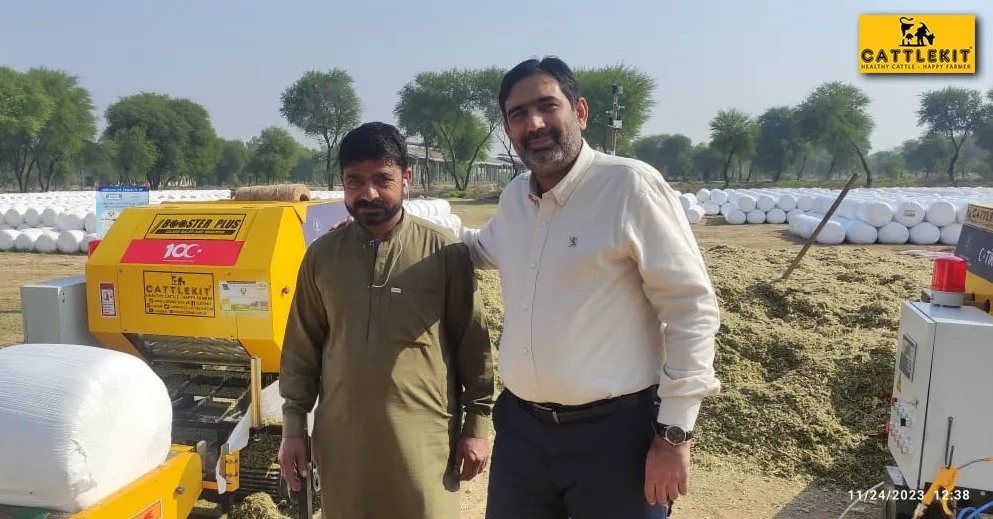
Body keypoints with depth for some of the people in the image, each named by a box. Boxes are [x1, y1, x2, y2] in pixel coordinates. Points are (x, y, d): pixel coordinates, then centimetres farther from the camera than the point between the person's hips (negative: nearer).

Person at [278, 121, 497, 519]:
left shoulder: (445, 251, -6)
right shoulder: (321, 255, 2)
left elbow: (473, 343, -2)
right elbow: (302, 346, 8)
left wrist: (478, 423, 0)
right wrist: (293, 425, 7)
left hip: (424, 436, -2)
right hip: (342, 436, 3)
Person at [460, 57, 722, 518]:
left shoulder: (631, 186, -14)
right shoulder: (513, 196, 6)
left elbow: (693, 310, -13)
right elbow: (485, 249, 28)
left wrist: (675, 432, -12)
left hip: (613, 432, -6)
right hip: (520, 427, 6)